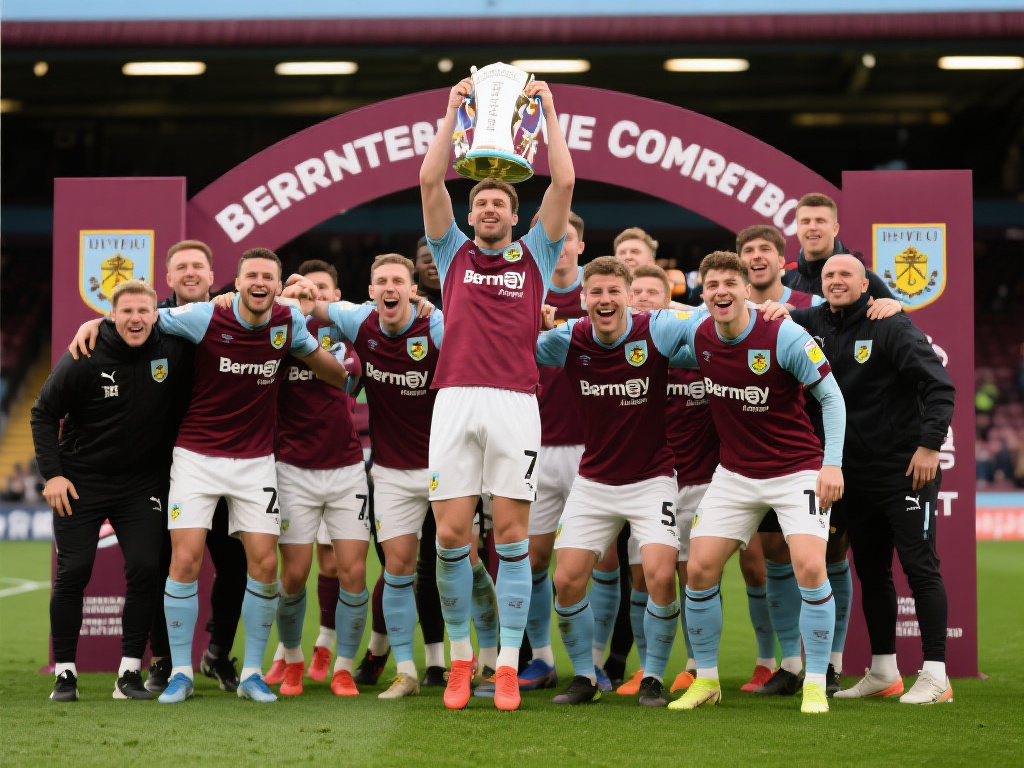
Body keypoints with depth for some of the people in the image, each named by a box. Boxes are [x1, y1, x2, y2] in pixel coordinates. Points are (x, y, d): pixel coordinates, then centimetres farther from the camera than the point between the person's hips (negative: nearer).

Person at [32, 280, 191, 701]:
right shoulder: (84, 359, -13)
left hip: (143, 483, 2)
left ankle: (130, 671, 2)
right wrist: (52, 474, -9)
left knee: (146, 569, -8)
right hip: (80, 482, -2)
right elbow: (44, 413, -4)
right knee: (73, 572, -4)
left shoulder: (173, 351, -9)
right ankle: (64, 672, 7)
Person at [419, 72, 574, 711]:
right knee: (451, 535, -4)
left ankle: (509, 667, 0)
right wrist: (453, 113, 11)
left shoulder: (535, 256, 18)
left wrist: (549, 113, 11)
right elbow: (430, 182, 11)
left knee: (512, 535, -3)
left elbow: (564, 184, 10)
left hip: (516, 403, -1)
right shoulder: (453, 253, 20)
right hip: (456, 399, 1)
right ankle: (462, 659, 9)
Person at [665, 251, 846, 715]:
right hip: (734, 474, 5)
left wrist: (832, 463, -18)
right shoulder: (697, 335, -5)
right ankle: (706, 679, 14)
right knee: (699, 569, -3)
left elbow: (831, 396, -11)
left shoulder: (785, 337, -18)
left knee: (810, 568, -20)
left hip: (796, 470, -4)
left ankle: (815, 685, -6)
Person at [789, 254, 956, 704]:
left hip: (907, 470, -6)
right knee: (870, 571, 11)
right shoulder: (815, 325, 5)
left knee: (920, 567, -5)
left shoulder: (890, 326, -12)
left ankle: (935, 675, -2)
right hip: (857, 475, 7)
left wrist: (930, 444, -19)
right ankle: (883, 673, 21)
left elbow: (939, 384, -15)